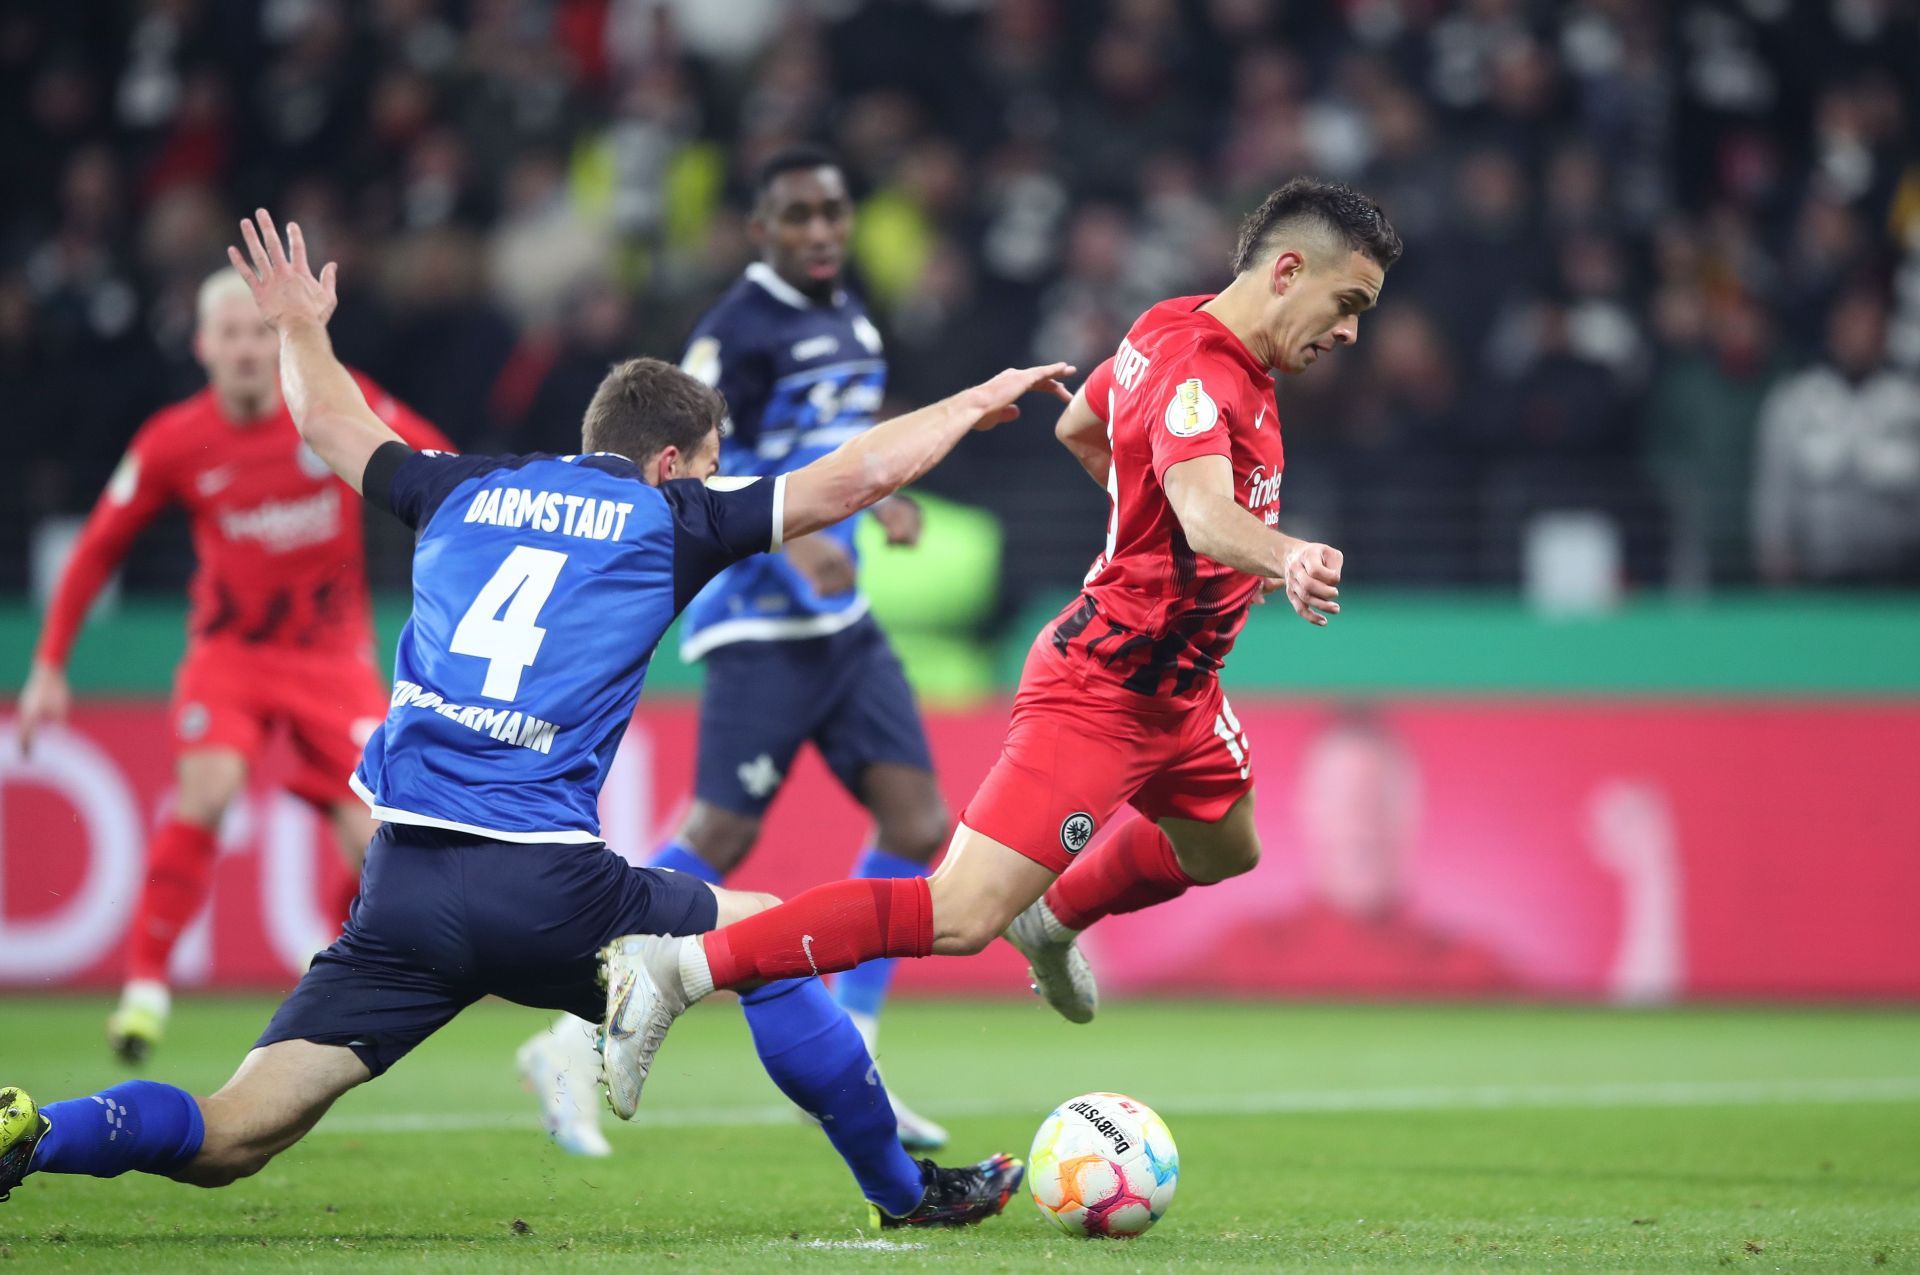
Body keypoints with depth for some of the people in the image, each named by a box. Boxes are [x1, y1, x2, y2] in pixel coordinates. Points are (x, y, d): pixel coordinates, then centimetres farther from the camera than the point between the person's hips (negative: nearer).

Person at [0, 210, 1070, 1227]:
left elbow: (336, 428, 38)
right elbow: (862, 473, 11)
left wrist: (301, 329, 57)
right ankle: (905, 1191, 25)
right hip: (547, 883, -4)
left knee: (227, 1141, 1)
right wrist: (982, 399, 27)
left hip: (401, 886, 4)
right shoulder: (666, 518, 8)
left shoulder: (470, 491, 19)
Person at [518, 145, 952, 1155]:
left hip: (842, 621, 8)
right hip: (759, 626, -8)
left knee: (917, 822, -2)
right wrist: (787, 538, -31)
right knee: (721, 838, -11)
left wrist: (881, 500, 11)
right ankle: (569, 1050, -1)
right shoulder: (739, 329, -12)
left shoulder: (852, 322, 15)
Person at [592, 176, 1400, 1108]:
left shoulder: (1169, 330, 6)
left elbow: (1077, 427, 24)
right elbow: (1204, 505, -46)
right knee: (959, 917, -18)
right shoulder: (1199, 374, -26)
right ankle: (675, 970, -19)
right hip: (1102, 693, -11)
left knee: (1225, 849, 34)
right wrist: (1280, 557, -66)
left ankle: (1054, 918, 59)